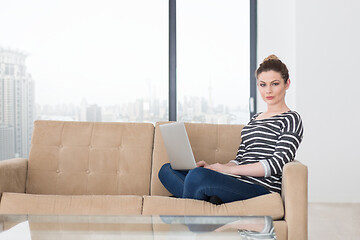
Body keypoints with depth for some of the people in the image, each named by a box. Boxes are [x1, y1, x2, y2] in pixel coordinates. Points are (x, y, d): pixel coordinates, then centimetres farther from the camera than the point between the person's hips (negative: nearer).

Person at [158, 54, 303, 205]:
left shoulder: (291, 119, 2)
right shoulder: (255, 118, 26)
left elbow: (277, 163, -10)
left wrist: (228, 169, -14)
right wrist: (213, 167, 0)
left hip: (261, 188, -9)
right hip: (240, 183, 9)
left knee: (197, 175, -34)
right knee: (167, 170, -2)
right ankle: (210, 199, -23)